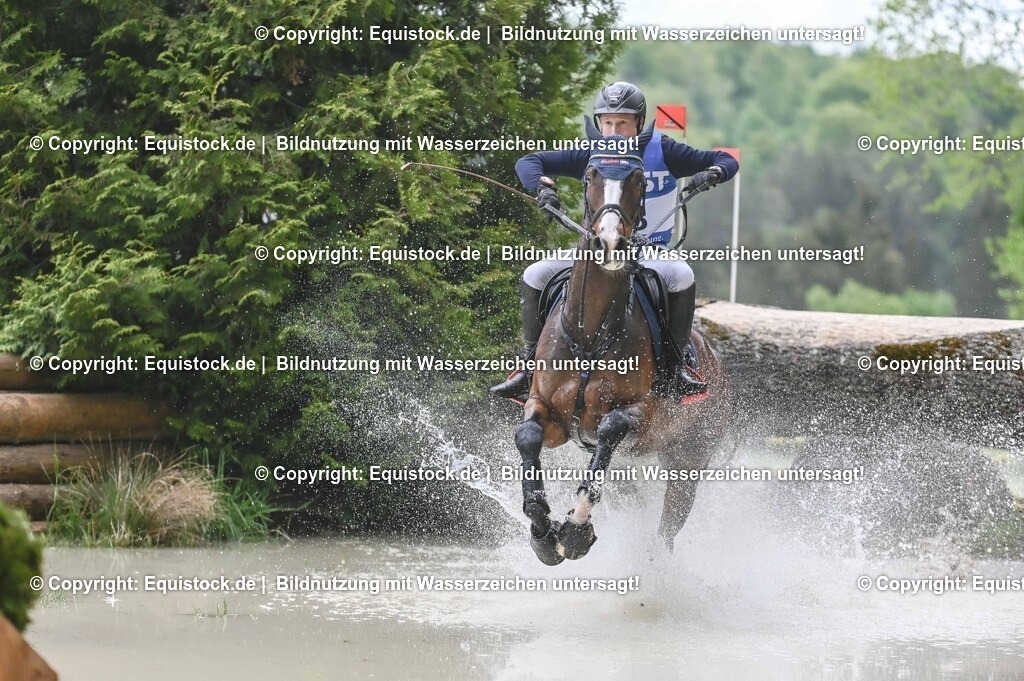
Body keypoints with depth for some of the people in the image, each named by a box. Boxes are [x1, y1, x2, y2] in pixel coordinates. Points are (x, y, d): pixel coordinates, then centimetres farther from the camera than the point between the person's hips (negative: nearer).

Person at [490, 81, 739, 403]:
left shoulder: (662, 150, -5)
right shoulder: (590, 155, -1)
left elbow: (726, 161, -2)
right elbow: (527, 163, -3)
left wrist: (711, 173, -26)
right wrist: (543, 186, -25)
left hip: (652, 255, -2)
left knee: (681, 275, -35)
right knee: (535, 275, -16)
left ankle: (682, 364, -21)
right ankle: (529, 366, -7)